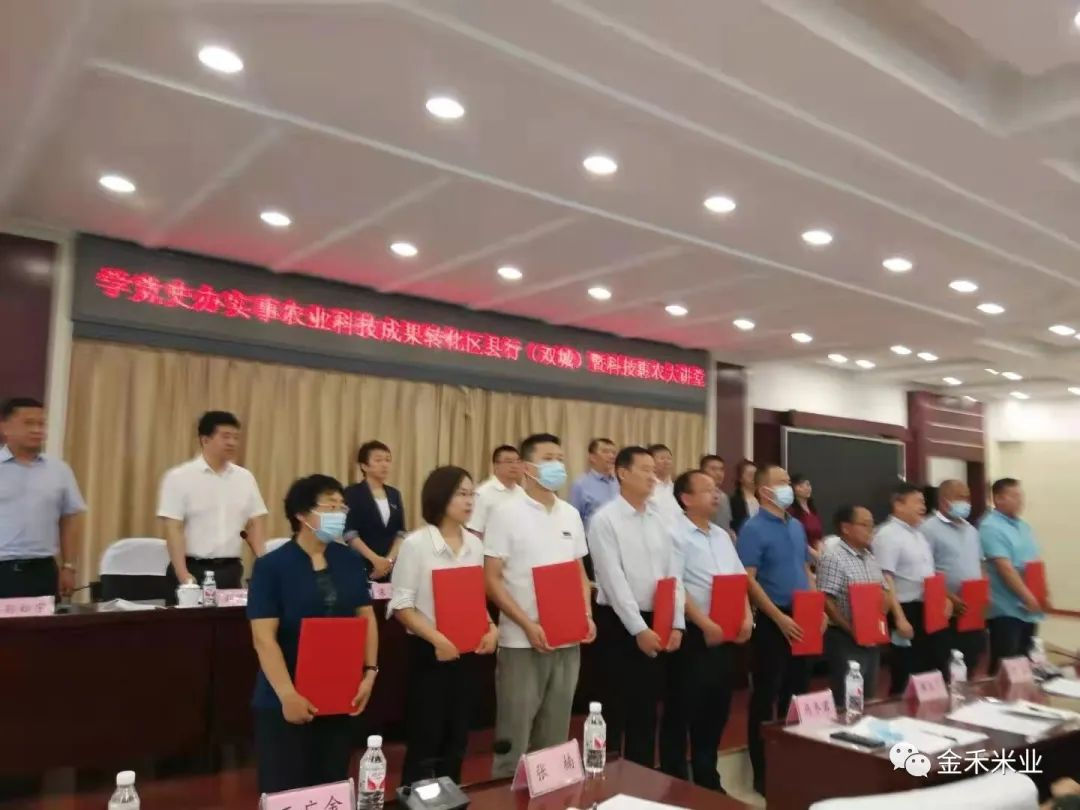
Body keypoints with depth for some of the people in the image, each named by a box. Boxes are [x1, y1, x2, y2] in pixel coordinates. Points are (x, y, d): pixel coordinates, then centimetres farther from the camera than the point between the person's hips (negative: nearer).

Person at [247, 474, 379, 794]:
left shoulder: (351, 561, 4)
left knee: (332, 788, 15)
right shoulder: (271, 566, -11)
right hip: (284, 701, -4)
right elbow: (264, 638, -15)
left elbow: (366, 618, 9)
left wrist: (370, 671, 0)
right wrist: (287, 694, -20)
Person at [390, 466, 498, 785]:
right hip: (429, 652, -5)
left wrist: (490, 628, -4)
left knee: (456, 740, 16)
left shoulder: (474, 543, 5)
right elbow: (402, 605, -12)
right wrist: (437, 639, -22)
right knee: (425, 741, 4)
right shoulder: (416, 544, -11)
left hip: (467, 651, 5)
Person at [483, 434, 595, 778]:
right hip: (522, 641, -5)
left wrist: (587, 615, 0)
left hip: (568, 641, 5)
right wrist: (527, 624, -17)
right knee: (514, 736, 4)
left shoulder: (571, 515, 8)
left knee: (555, 734, 15)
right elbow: (491, 579, -9)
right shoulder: (507, 514, -8)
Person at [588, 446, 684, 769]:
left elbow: (674, 574, 7)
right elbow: (614, 580, -16)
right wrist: (638, 629, -18)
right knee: (617, 706, 4)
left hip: (659, 623, 6)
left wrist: (677, 624, -3)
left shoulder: (658, 521, 9)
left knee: (647, 706, 15)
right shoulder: (604, 520, -10)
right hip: (620, 624, -6)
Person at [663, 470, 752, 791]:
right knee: (682, 712, 3)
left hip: (725, 635, 8)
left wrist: (746, 617, 0)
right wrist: (705, 624, -19)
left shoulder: (722, 536, 14)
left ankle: (707, 780, 30)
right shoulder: (676, 535, -11)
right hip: (693, 634, -7)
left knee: (716, 710, 16)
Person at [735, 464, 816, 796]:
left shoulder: (797, 526, 12)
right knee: (766, 696, 1)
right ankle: (762, 774, 12)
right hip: (772, 623, -8)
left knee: (797, 693, 16)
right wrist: (779, 617, -21)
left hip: (802, 621, 8)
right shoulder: (753, 529, -13)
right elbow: (748, 580, -18)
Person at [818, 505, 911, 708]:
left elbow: (886, 591, 19)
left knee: (868, 697, 16)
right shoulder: (833, 557, -16)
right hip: (845, 640, -8)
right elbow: (826, 602, -21)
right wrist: (852, 631, -20)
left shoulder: (870, 557, 12)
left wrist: (900, 618, 4)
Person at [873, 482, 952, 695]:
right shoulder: (887, 534, -14)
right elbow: (885, 579, -20)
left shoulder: (918, 533, 15)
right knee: (907, 677, -1)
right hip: (908, 611, -9)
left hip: (930, 612, 9)